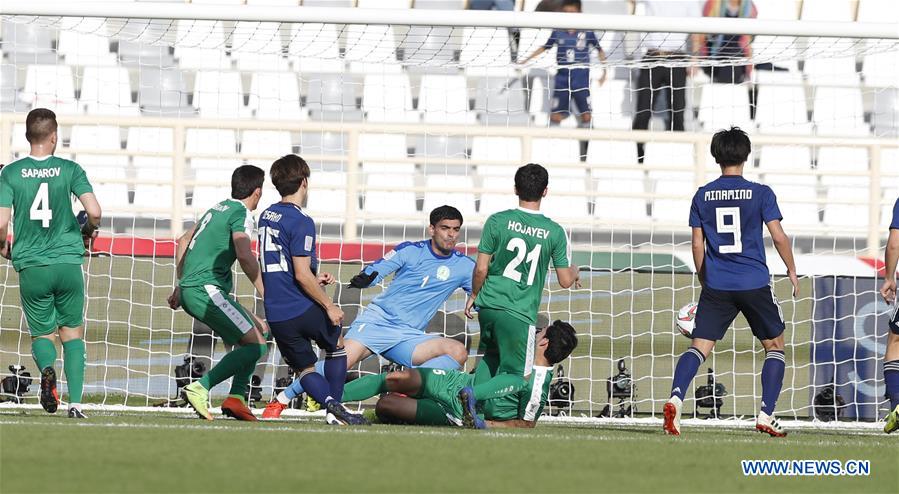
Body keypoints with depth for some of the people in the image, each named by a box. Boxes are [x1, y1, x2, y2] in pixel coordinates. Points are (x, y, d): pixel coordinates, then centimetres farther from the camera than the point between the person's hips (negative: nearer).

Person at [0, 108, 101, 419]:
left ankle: (46, 369, -20)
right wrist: (88, 232, 13)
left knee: (42, 333, 14)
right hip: (68, 262, 0)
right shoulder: (70, 170, -2)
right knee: (73, 333, 12)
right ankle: (75, 402, 0)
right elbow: (94, 212, -10)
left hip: (31, 266, 0)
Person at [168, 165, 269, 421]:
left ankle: (236, 396, 7)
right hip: (207, 290, -10)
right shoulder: (242, 215, -7)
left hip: (190, 288, 10)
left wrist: (181, 285, 35)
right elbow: (244, 255, -24)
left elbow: (183, 241, 30)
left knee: (259, 330, 17)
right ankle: (199, 389, -20)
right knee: (255, 345, -12)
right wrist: (263, 291, -15)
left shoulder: (218, 208, 21)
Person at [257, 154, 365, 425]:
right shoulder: (300, 222, -15)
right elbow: (302, 275, -19)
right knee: (336, 347, 21)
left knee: (305, 369, 15)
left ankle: (329, 402, -10)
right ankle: (336, 408, 16)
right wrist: (329, 306, -9)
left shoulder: (266, 217, 9)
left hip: (275, 313, 6)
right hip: (303, 309, -6)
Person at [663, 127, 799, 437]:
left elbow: (697, 245, 7)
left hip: (716, 285, 2)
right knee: (775, 346, 14)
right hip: (755, 283, -2)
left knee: (700, 347, 0)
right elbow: (778, 237, -5)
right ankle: (766, 415, 5)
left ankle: (676, 398, -25)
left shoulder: (703, 196, 5)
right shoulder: (761, 194, -3)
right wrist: (792, 271, 10)